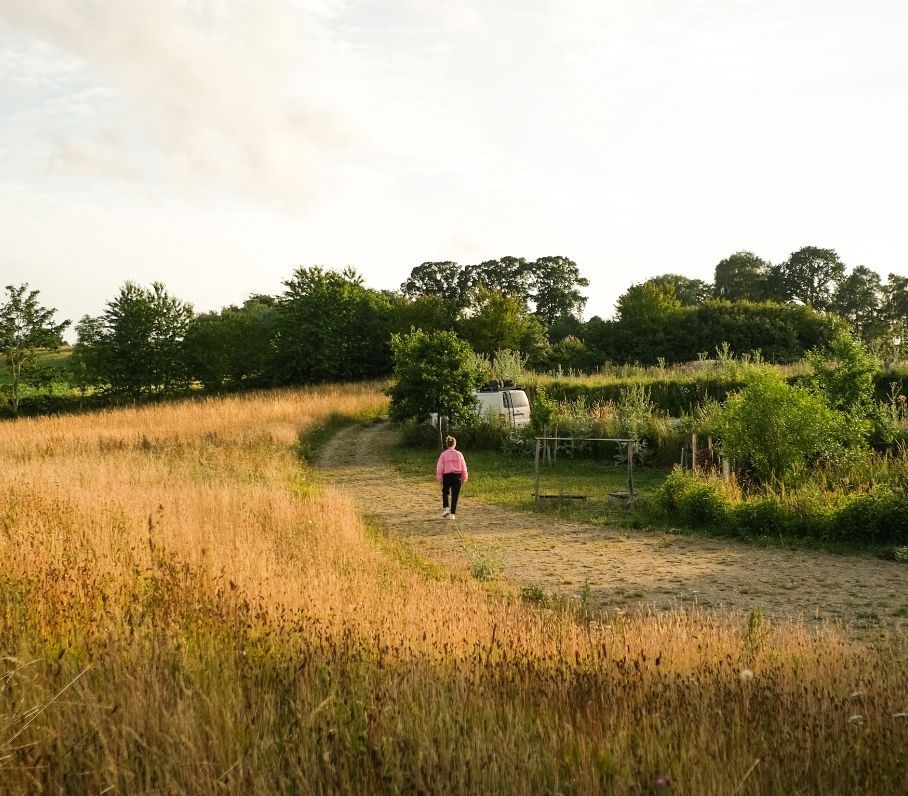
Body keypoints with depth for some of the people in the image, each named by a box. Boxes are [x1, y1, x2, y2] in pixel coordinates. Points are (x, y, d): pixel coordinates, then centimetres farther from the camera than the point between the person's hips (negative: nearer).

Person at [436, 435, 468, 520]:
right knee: (455, 496, 6)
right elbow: (463, 467, 5)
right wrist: (464, 478, 14)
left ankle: (445, 508, 4)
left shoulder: (444, 454, -4)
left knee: (445, 493, 22)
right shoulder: (459, 454, 1)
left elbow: (440, 468, -3)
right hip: (457, 476, 1)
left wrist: (439, 478, 6)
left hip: (447, 476, -1)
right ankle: (452, 514, 4)